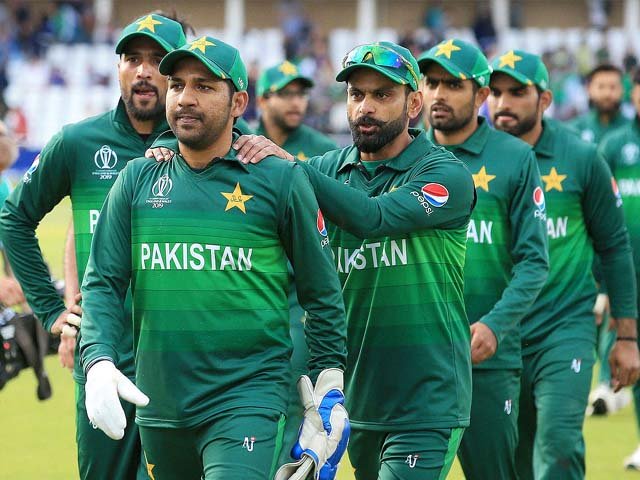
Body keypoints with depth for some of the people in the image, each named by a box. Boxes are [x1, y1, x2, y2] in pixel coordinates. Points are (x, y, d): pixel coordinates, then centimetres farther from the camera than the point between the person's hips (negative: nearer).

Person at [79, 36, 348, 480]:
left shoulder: (280, 180, 1)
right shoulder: (138, 180, 9)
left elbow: (321, 292, 6)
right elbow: (103, 283, 7)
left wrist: (328, 391, 4)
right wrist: (99, 362, -10)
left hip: (248, 397, -4)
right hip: (159, 404, 4)